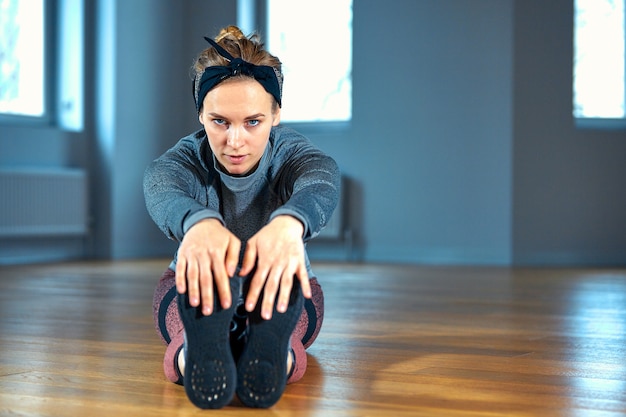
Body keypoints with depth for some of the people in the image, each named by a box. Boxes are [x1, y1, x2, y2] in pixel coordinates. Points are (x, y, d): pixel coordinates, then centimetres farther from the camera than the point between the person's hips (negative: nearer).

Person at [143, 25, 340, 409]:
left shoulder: (291, 153, -15)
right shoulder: (187, 158, -15)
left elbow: (321, 183, -42)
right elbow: (162, 190, -42)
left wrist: (288, 223, -69)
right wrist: (198, 223, -70)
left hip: (281, 292, 1)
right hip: (196, 292, 0)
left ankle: (274, 346, -65)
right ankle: (199, 348, -68)